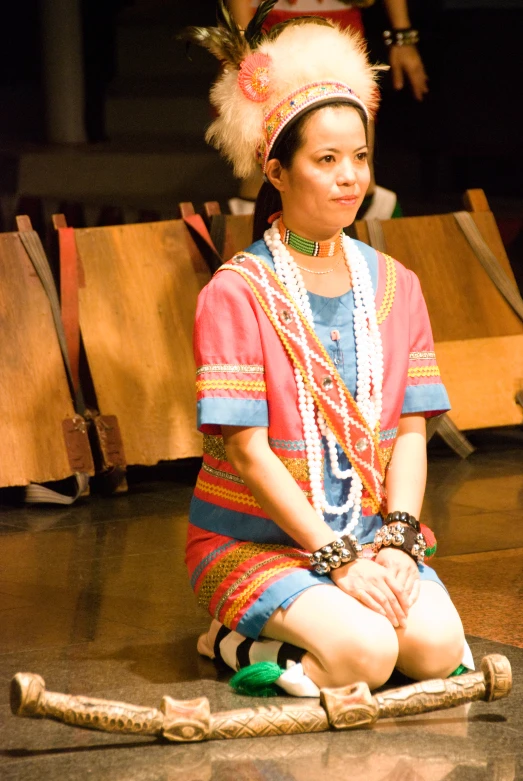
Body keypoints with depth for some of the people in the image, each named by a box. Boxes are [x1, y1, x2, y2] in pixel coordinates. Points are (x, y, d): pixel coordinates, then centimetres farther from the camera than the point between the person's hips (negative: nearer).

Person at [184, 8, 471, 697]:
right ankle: (236, 637, -1)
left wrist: (396, 542, -13)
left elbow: (410, 432, 4)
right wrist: (337, 557, -20)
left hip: (368, 533, 5)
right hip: (254, 537, -5)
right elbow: (248, 451, -14)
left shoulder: (395, 286, 7)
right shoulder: (236, 294, -10)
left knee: (438, 647, -22)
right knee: (365, 653, -30)